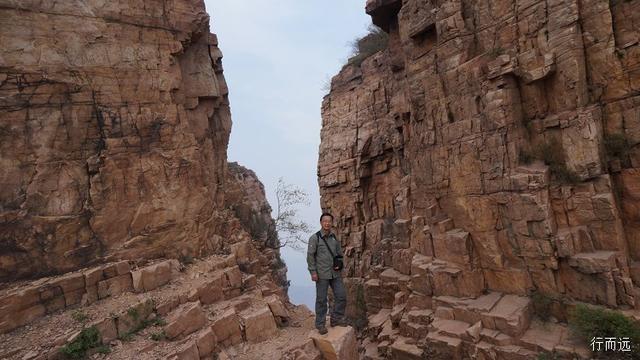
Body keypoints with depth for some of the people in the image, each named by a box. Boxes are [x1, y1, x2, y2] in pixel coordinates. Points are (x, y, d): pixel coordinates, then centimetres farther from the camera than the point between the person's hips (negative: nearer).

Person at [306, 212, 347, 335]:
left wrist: (339, 265, 5)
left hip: (335, 274, 5)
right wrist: (313, 272, -13)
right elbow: (310, 255, -9)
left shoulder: (335, 238, 8)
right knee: (321, 300, 4)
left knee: (341, 296, 7)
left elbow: (340, 254, 18)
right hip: (322, 274, -5)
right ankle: (320, 324, 18)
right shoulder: (315, 238, -8)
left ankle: (336, 319, 26)